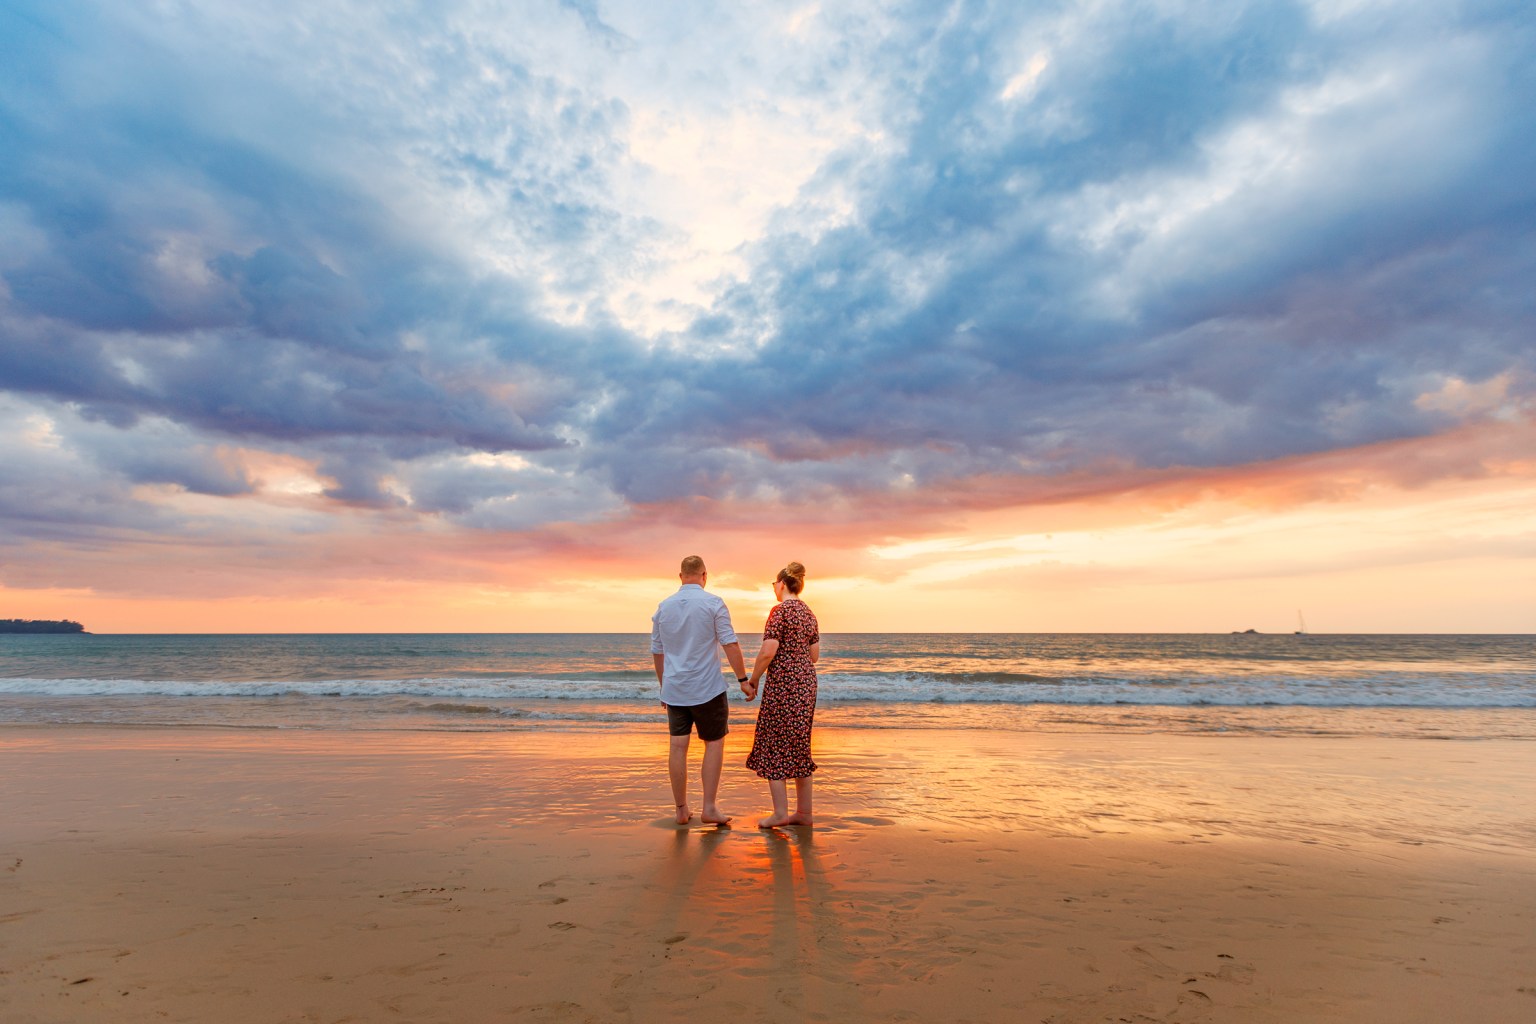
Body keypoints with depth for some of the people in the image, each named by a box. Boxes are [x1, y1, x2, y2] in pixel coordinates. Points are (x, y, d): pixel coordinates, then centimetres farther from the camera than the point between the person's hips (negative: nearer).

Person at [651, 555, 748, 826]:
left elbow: (657, 652, 12)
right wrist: (743, 678, -5)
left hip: (674, 689, 4)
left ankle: (682, 809, 15)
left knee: (678, 747, 7)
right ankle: (709, 807, 5)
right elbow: (730, 644, -12)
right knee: (714, 744, 8)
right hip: (707, 689, -4)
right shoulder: (713, 603, -8)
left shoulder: (663, 607, 5)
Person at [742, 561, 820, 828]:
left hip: (782, 683, -8)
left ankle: (780, 813, 3)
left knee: (773, 746, 2)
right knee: (799, 746, 14)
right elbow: (814, 655, 15)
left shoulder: (780, 610, -12)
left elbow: (767, 652, -19)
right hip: (807, 681, 8)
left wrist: (752, 681, -8)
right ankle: (804, 811, 18)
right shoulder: (808, 612, 12)